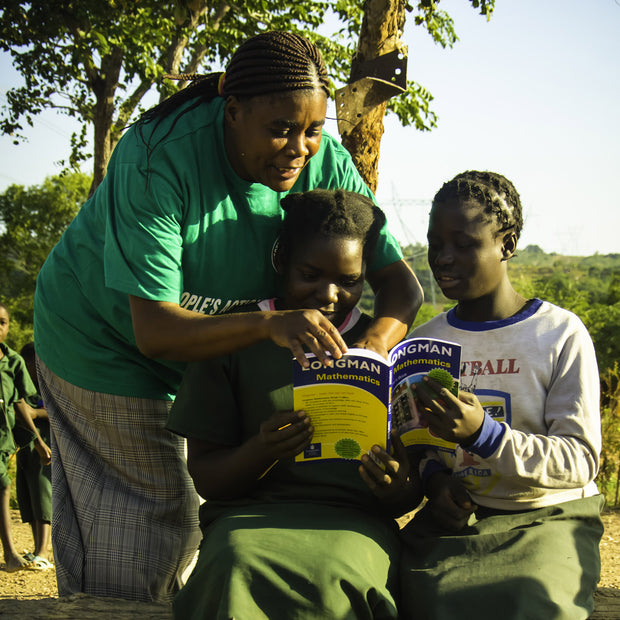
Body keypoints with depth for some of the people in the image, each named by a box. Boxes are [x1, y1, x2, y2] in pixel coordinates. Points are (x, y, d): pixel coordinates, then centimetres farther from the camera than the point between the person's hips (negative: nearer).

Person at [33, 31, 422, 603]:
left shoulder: (326, 164, -18)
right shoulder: (160, 157, -33)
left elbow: (400, 282, -15)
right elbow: (155, 331, -36)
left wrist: (369, 351, -37)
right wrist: (269, 323, -50)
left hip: (212, 338, 5)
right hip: (105, 336, -5)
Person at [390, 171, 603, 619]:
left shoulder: (562, 334, -3)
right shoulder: (424, 341, 11)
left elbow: (581, 460, -8)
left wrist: (483, 432, -23)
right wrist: (433, 476, -5)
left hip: (547, 519, -2)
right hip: (453, 518, 3)